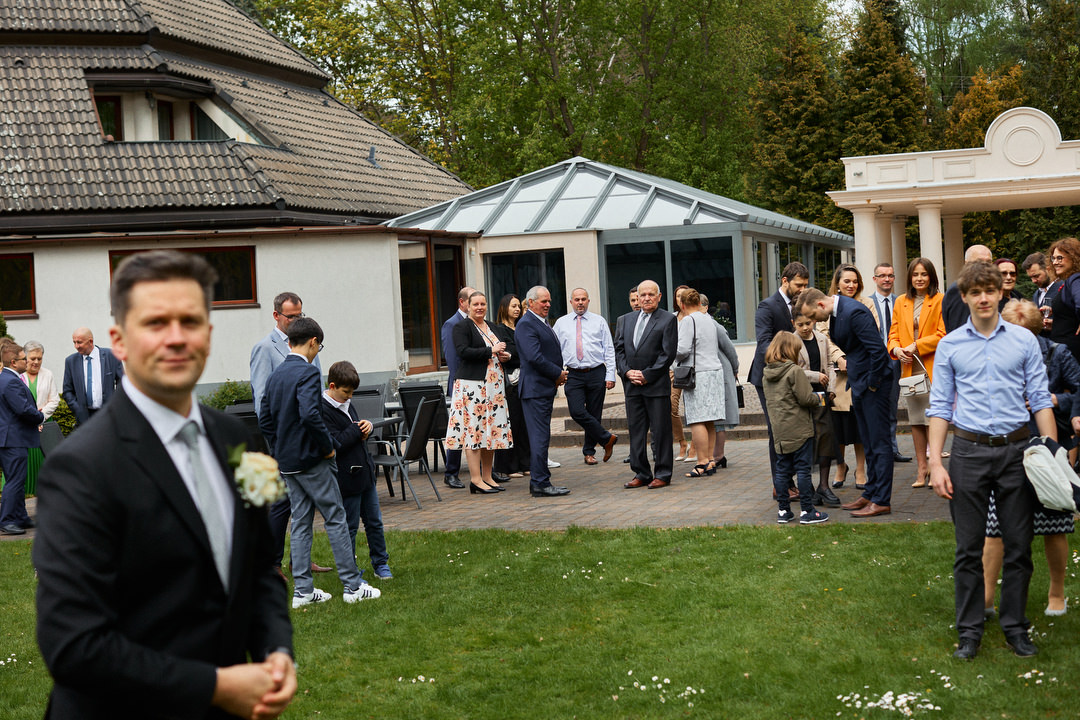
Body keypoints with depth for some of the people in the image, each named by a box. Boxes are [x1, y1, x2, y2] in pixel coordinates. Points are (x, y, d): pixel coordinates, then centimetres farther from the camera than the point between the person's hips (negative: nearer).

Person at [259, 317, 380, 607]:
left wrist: (280, 450, 16)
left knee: (300, 522, 11)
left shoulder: (275, 375, 10)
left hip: (286, 462, 8)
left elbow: (265, 420, 13)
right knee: (335, 518, 0)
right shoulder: (308, 372, -16)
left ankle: (302, 590, 12)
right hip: (311, 461, -8)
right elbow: (310, 415, -29)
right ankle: (352, 586, 3)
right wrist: (329, 446, -17)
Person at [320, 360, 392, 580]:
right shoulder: (323, 410, -17)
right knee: (349, 526, 1)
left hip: (365, 471, 9)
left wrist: (366, 426, 2)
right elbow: (334, 443, -23)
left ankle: (380, 563, 26)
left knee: (374, 521, 14)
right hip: (347, 477, -9)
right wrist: (357, 430, -15)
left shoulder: (346, 403, 12)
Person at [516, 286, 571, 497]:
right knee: (540, 437, -9)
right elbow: (534, 357, -22)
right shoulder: (526, 324, -13)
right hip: (535, 388, -10)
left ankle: (537, 482, 18)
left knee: (539, 436, 13)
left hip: (546, 388, 10)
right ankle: (541, 484, -7)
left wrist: (559, 374, 6)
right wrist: (558, 374, -13)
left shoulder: (543, 323, 19)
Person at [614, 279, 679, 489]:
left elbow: (669, 353, -7)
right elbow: (618, 350, 11)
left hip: (657, 385, -5)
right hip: (632, 386, 5)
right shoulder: (624, 320, 15)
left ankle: (662, 474, 6)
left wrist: (647, 375, -12)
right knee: (636, 432, 7)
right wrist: (627, 372, -5)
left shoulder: (668, 320, -1)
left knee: (660, 431, 0)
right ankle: (641, 474, 15)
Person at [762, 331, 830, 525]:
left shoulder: (766, 375, 9)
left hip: (779, 431, 6)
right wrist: (818, 398, 6)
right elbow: (806, 398, -16)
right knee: (803, 469, -1)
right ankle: (807, 511, 1)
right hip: (799, 429, -6)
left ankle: (783, 511, 13)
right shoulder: (795, 371, -13)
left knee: (782, 470, 10)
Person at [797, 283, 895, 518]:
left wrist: (873, 382, -16)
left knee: (878, 442, -5)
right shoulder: (836, 312, 8)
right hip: (859, 383, 10)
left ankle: (882, 501, -2)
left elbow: (878, 349, -25)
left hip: (873, 384, -10)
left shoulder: (854, 312, -22)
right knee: (869, 443, 15)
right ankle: (871, 494, 22)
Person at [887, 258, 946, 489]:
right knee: (916, 419, 8)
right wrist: (896, 349, -8)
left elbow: (943, 335, -8)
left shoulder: (940, 301, -3)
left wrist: (916, 346, -15)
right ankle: (922, 467, 16)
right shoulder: (901, 302, 13)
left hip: (933, 366, -5)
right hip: (910, 368, 5)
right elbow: (894, 333, 13)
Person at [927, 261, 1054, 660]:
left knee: (1019, 546, 6)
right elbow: (940, 406, 5)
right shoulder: (950, 345, 4)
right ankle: (969, 630, 13)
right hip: (969, 450, 0)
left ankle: (1015, 626, 19)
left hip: (1016, 450, 0)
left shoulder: (1023, 340, 3)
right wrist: (935, 463, -2)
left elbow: (1040, 400, 4)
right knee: (969, 547, 4)